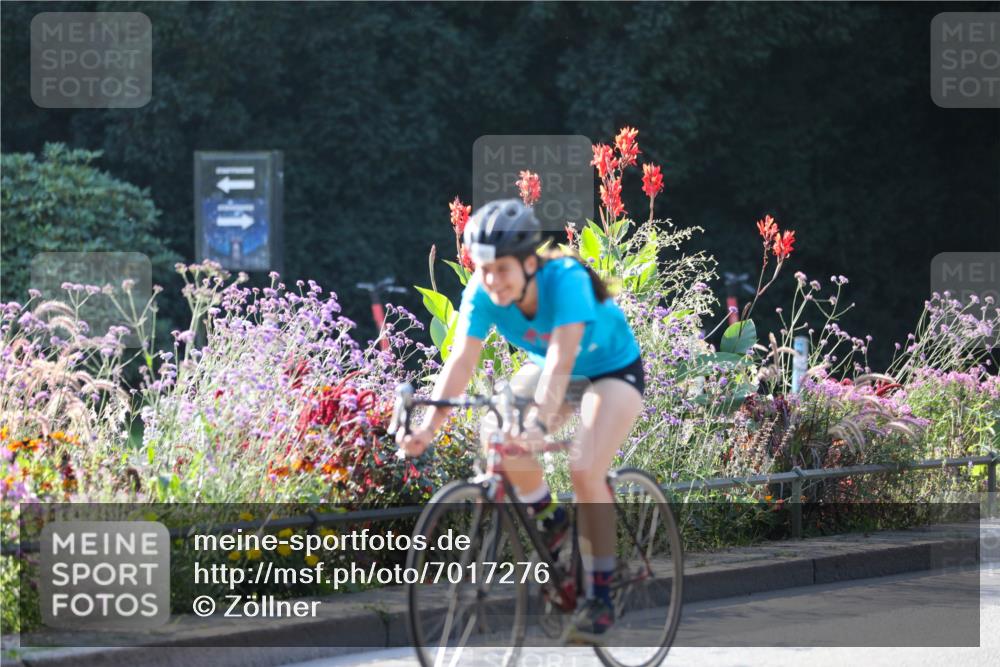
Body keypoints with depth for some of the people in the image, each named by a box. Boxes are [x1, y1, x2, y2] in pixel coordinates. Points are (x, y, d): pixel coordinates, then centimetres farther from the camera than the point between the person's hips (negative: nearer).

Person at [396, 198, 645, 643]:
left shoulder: (565, 279, -37)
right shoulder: (482, 292, -24)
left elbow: (562, 356, -48)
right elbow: (462, 360, -30)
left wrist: (541, 423, -62)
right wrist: (429, 425, -44)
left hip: (613, 369, -5)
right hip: (544, 367, 5)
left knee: (585, 471, -25)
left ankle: (599, 598, -12)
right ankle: (548, 518, 8)